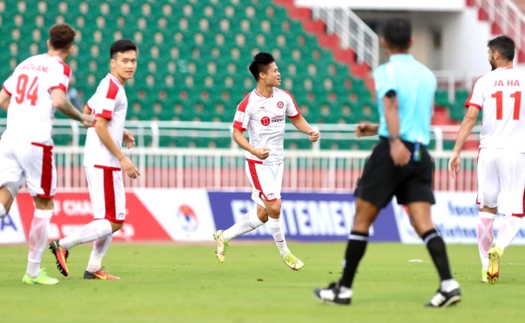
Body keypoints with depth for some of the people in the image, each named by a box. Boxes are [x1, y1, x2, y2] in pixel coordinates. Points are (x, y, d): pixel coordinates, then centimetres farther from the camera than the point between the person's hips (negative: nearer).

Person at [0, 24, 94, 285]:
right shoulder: (60, 68, -2)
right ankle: (33, 271, 10)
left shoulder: (26, 64, 18)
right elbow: (58, 100, -19)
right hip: (36, 143, -5)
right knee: (44, 205, 8)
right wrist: (82, 118, -4)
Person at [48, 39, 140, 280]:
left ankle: (93, 269, 14)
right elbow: (100, 127, -21)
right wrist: (123, 159, -19)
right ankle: (63, 245, -9)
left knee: (114, 219, 13)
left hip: (105, 163, 10)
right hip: (103, 163, -10)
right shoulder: (111, 88, -15)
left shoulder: (110, 86, 15)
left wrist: (119, 132, 20)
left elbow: (87, 113, 25)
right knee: (112, 222, -11)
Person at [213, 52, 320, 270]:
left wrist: (310, 131, -4)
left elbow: (296, 118, 16)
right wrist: (254, 150, -28)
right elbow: (236, 133, -12)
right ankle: (284, 252, 3)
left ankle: (224, 237, 25)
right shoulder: (248, 104, -15)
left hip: (277, 162, 6)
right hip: (258, 162, -6)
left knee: (263, 215, 7)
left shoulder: (284, 97, 2)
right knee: (274, 207, -15)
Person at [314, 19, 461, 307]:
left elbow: (391, 102, -22)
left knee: (362, 218, 5)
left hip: (392, 153, -5)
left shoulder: (386, 71, -2)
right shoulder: (427, 75, 17)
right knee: (423, 223, -2)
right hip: (420, 153, 5)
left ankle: (344, 288, 10)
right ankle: (448, 284, -20)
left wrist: (395, 141, -37)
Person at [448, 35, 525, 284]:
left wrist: (457, 151, -5)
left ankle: (486, 267, 14)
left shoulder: (484, 82, 1)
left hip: (489, 151, 1)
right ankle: (498, 248, -27)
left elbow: (470, 117, -6)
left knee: (486, 209, 15)